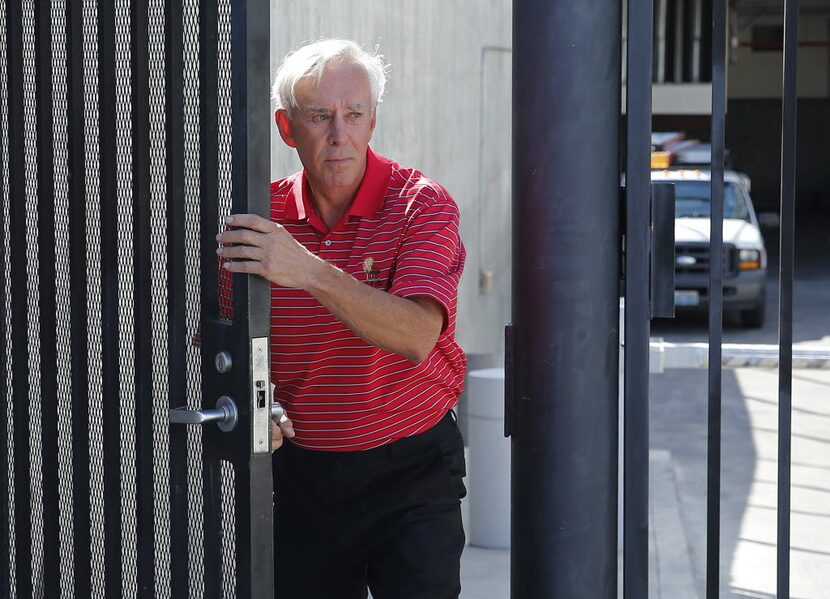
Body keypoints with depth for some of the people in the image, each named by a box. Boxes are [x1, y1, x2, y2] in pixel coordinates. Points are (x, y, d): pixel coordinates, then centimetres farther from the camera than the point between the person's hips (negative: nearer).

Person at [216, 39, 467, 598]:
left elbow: (416, 337, -26)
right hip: (299, 468, 3)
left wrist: (309, 271, -38)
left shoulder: (422, 205, -11)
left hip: (410, 469, -3)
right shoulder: (264, 214, -1)